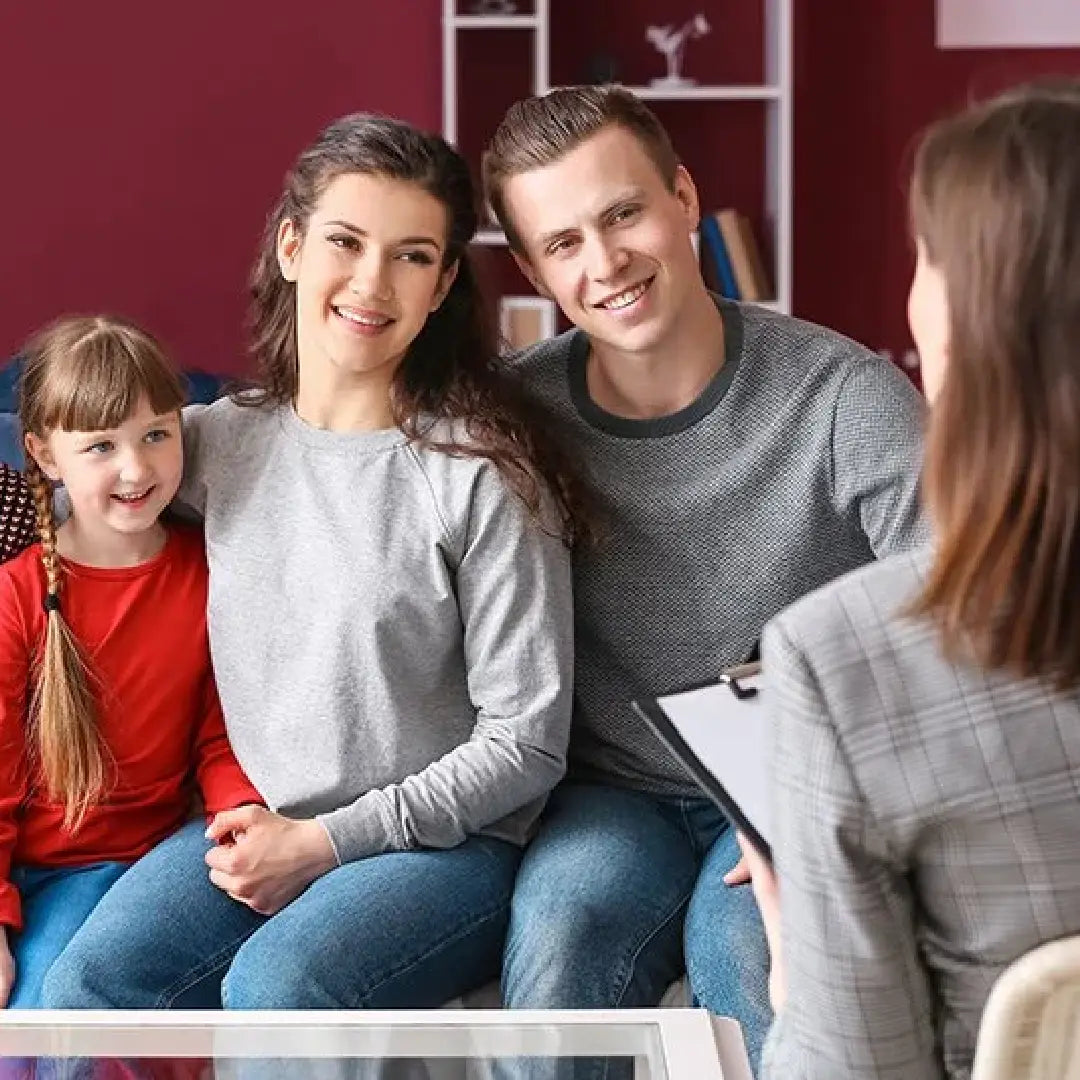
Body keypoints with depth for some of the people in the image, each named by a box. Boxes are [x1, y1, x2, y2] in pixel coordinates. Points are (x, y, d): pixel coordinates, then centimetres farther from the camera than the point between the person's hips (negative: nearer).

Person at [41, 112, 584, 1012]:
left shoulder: (482, 472, -7)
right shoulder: (215, 442, 5)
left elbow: (526, 743, -7)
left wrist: (328, 840, -11)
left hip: (445, 841, -3)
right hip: (255, 829, 4)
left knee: (276, 986, -31)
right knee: (81, 997, -22)